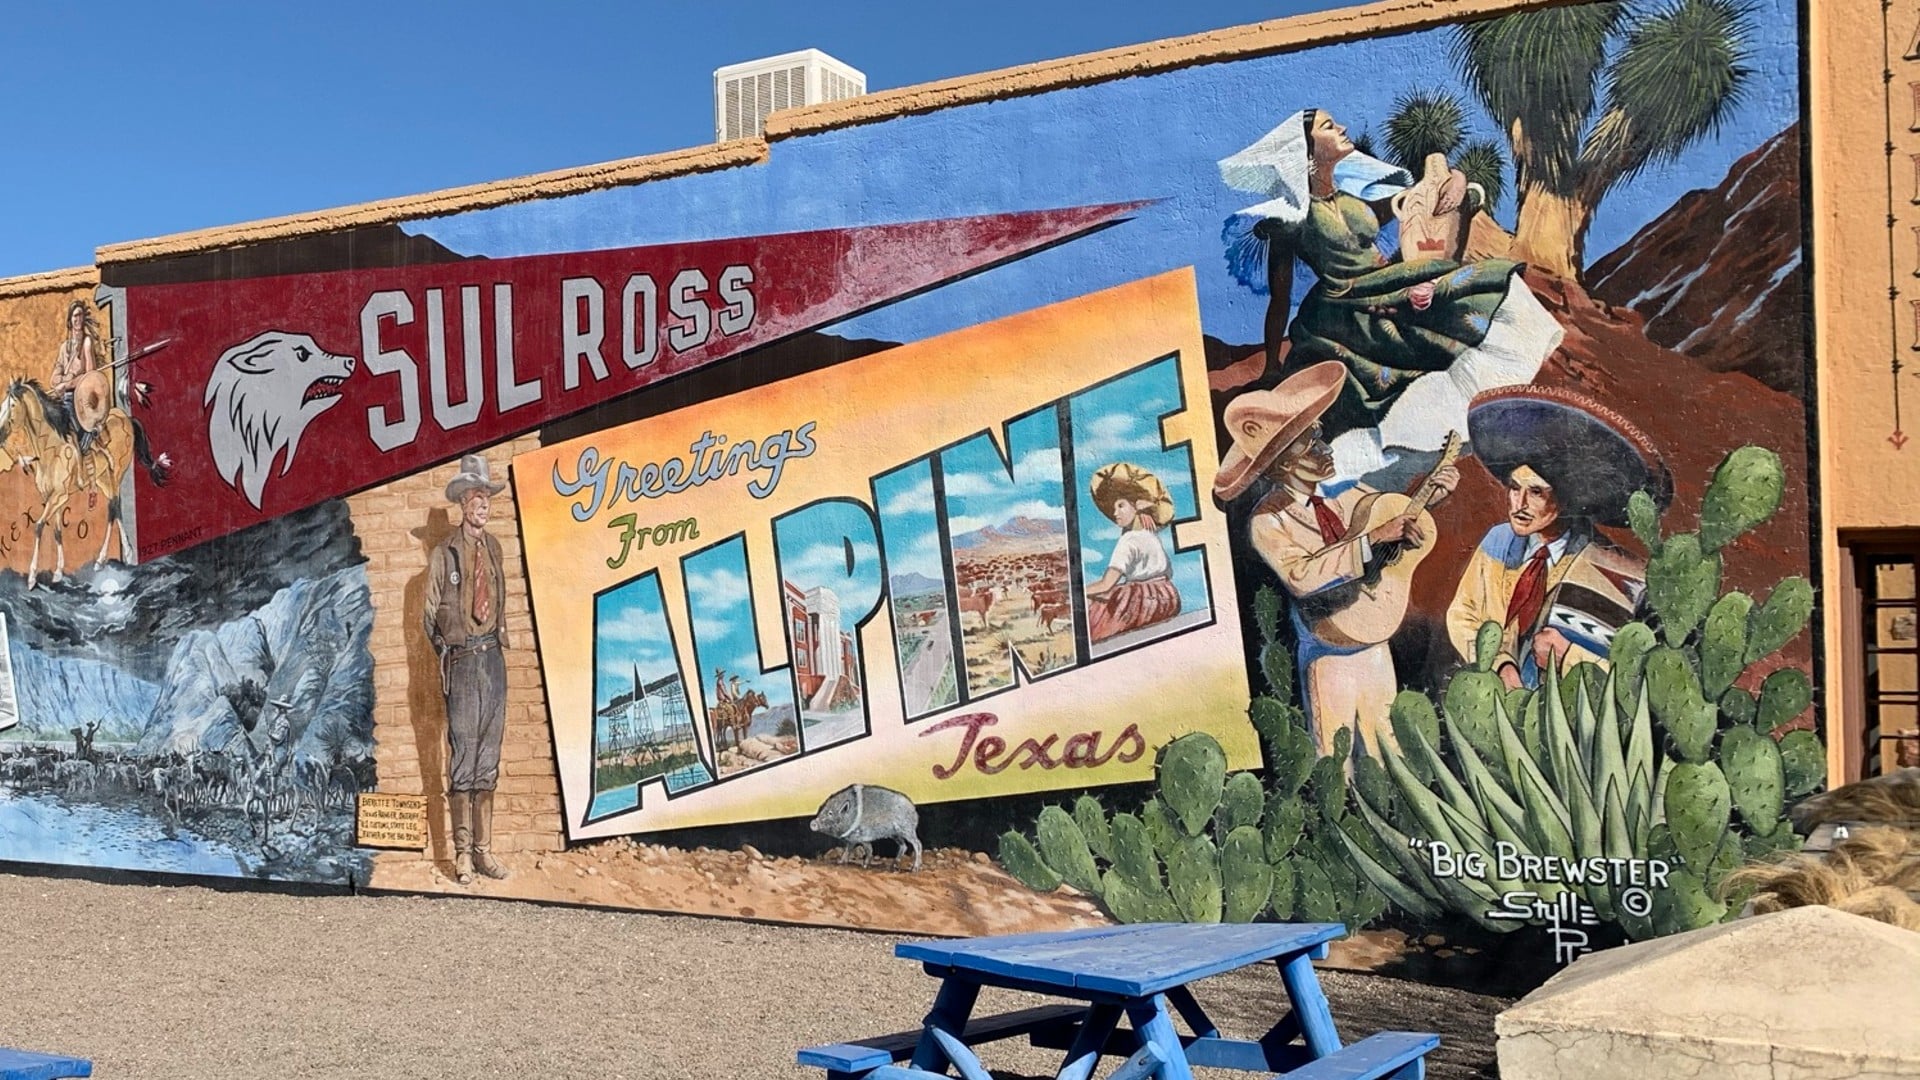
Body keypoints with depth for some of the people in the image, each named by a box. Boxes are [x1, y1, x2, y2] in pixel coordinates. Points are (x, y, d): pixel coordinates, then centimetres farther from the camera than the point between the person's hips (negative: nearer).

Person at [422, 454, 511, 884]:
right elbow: (430, 615, 2)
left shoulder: (493, 547, 12)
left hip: (493, 658, 5)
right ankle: (462, 852, 3)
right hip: (461, 660, -5)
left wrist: (498, 634, 9)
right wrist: (448, 651, 2)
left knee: (488, 759, 8)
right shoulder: (444, 554, -2)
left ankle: (484, 848, 13)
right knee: (463, 756, -3)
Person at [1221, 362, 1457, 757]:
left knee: (1386, 745, 14)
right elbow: (1302, 576, -30)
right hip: (1328, 650, -5)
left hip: (1374, 639, 5)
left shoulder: (1343, 490, -1)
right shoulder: (1268, 521, -15)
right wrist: (1373, 538, -30)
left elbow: (1391, 511, 17)